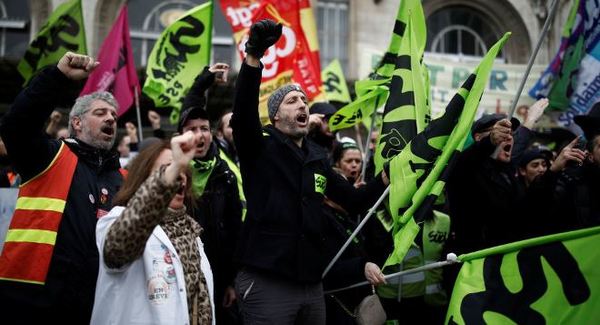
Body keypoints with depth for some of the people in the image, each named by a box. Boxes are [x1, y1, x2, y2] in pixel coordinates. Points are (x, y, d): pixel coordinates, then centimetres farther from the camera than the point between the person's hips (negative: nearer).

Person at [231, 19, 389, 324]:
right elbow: (242, 114, -23)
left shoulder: (317, 157, 14)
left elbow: (354, 201, 19)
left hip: (312, 285, 6)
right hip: (266, 284, -6)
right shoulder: (259, 148, -2)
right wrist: (253, 56, -33)